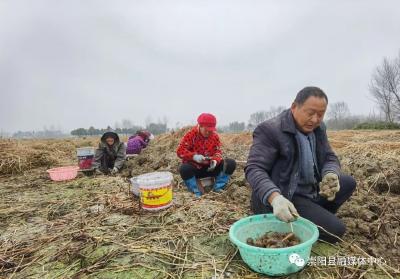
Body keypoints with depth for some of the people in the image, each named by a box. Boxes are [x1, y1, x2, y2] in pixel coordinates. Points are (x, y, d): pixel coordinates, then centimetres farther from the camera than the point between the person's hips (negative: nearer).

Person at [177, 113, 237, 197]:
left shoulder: (215, 136, 2)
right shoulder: (191, 135, -10)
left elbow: (218, 151, 0)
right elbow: (180, 151, -15)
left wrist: (215, 160, -24)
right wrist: (194, 156, -32)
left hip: (210, 167, 4)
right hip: (194, 168, -3)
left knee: (231, 163, -15)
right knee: (184, 169, -38)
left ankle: (218, 188, -7)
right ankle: (197, 192, -18)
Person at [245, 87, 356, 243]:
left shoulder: (318, 128, 4)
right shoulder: (270, 130, -22)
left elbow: (329, 158, 6)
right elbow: (254, 169, -28)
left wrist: (331, 175, -18)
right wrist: (275, 197, -44)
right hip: (286, 197, -8)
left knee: (348, 183, 15)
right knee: (335, 230, -15)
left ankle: (319, 215, 18)